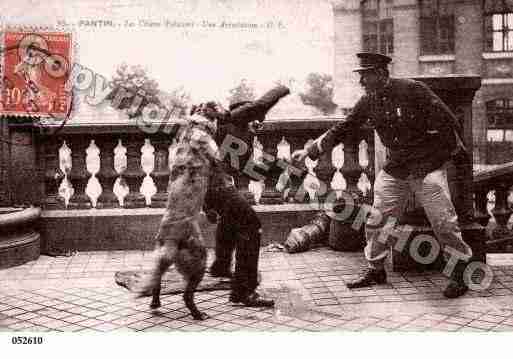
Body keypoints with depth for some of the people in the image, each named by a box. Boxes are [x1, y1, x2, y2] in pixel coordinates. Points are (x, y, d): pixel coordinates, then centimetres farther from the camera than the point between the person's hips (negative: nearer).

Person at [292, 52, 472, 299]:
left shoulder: (411, 89, -15)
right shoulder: (368, 102, 2)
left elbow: (447, 121, -10)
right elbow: (343, 129, 7)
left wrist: (457, 150, -6)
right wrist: (309, 151, 2)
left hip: (428, 167, -5)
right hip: (394, 170, 6)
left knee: (444, 223, -3)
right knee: (377, 221, 6)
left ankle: (460, 274, 14)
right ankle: (376, 270, 23)